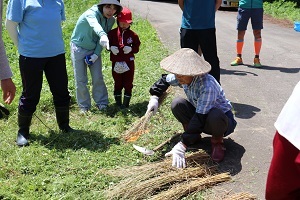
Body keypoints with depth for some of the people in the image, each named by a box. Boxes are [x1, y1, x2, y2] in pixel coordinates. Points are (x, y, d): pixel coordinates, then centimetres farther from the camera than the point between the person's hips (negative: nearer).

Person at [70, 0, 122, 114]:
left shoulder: (111, 20, -9)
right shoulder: (91, 13, -28)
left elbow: (103, 39, -7)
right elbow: (95, 25, -51)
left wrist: (96, 54, -17)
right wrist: (102, 35, -72)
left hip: (94, 50, 4)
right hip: (79, 48, -4)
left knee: (98, 78, 2)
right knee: (81, 80, 0)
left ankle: (102, 103, 15)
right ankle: (84, 106, 13)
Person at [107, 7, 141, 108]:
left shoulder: (133, 35, -1)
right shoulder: (112, 33, -2)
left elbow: (137, 47, 2)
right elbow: (107, 43, 3)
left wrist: (131, 49, -18)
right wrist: (111, 47, -17)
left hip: (129, 62, 0)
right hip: (116, 63, 0)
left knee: (128, 84, 5)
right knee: (118, 84, 11)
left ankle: (126, 104, 16)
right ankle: (118, 104, 22)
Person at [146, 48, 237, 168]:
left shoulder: (208, 86, -37)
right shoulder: (184, 78, -14)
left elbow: (200, 119, -40)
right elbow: (164, 80, 8)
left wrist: (182, 146, -45)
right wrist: (154, 97, -11)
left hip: (222, 118, -6)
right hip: (199, 113, 6)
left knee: (215, 116, -42)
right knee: (177, 103, -21)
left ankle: (217, 141, -7)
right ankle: (194, 136, 0)